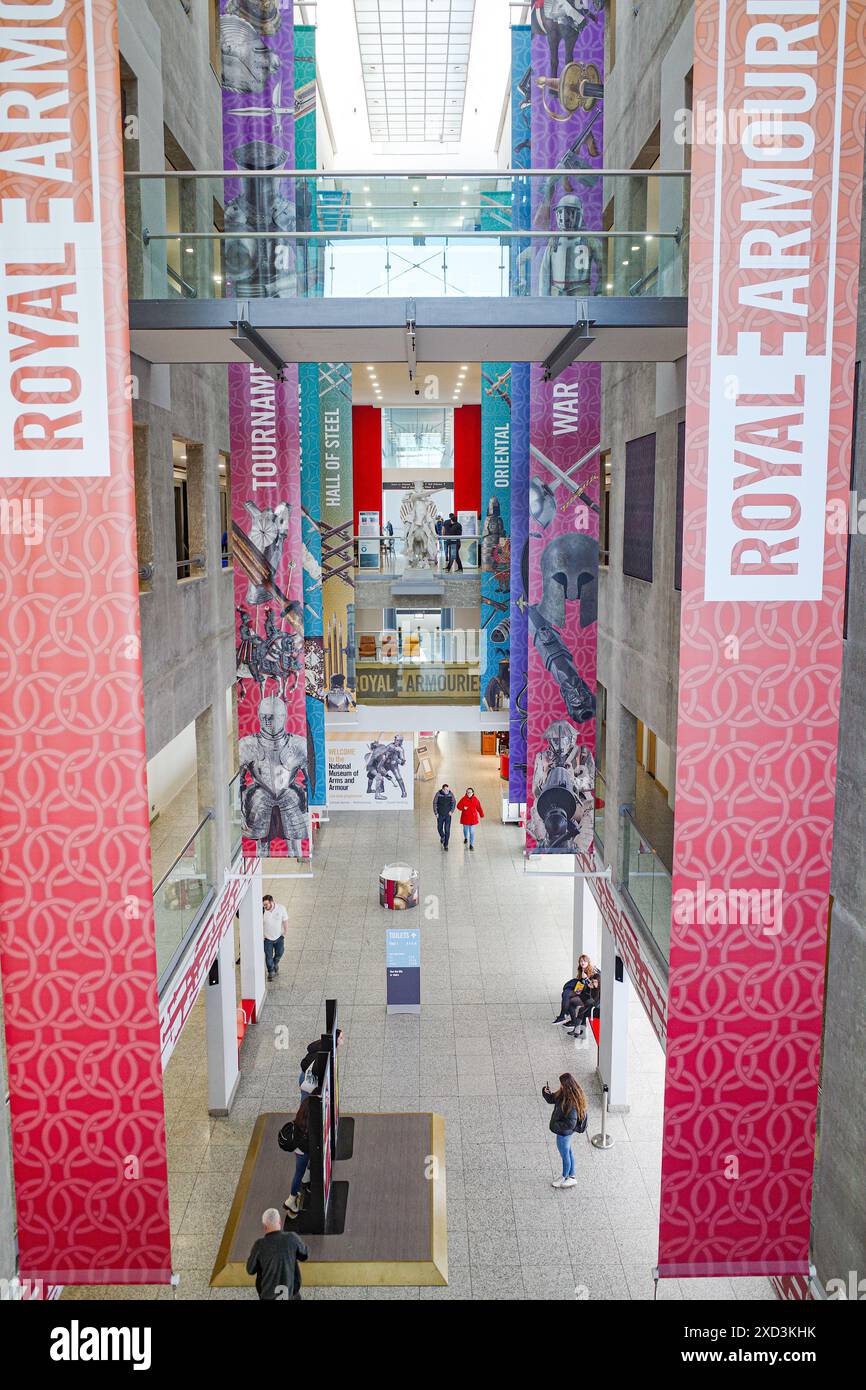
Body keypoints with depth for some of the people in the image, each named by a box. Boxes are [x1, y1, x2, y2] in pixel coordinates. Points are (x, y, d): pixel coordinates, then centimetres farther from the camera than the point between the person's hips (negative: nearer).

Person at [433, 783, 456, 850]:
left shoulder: (451, 794, -10)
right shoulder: (438, 794, -13)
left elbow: (454, 803, 3)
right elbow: (434, 803, -4)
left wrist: (452, 811, -7)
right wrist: (436, 813, -8)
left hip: (448, 814, -1)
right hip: (440, 814, 1)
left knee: (447, 829, -6)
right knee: (439, 828, 13)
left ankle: (446, 844, 3)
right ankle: (442, 837, 45)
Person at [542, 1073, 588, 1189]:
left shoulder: (571, 1102, -36)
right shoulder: (563, 1094, -8)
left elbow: (571, 1123, -33)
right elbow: (552, 1099, 6)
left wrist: (556, 1126, -22)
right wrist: (546, 1092, -15)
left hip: (564, 1133, -9)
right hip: (567, 1132, 9)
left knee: (565, 1156, 16)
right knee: (569, 1154, 26)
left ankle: (564, 1178, 40)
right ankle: (571, 1177, 44)